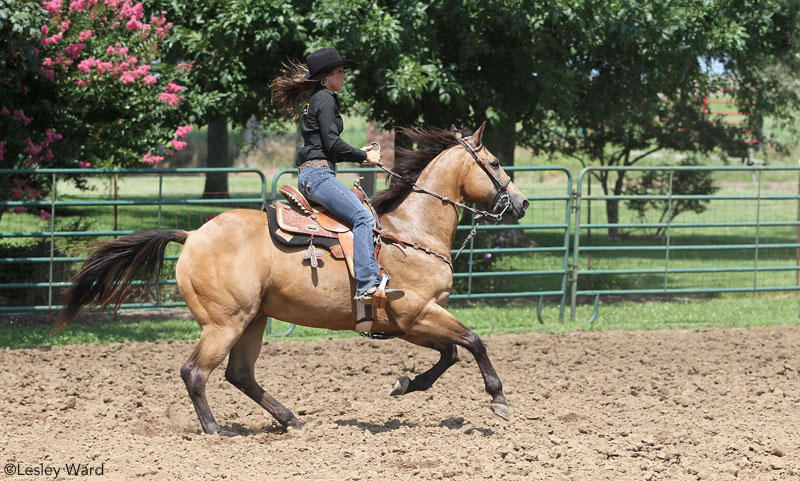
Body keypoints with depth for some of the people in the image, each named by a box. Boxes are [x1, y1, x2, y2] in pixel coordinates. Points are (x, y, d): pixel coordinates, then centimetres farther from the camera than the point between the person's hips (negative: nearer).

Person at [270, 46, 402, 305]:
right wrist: (364, 156, -3)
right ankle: (367, 285, -36)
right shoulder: (325, 99, -6)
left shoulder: (315, 100, 24)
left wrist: (359, 154, 20)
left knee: (363, 214, 17)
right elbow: (332, 142, -14)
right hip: (318, 174, -11)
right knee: (363, 218, -22)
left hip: (310, 176, 11)